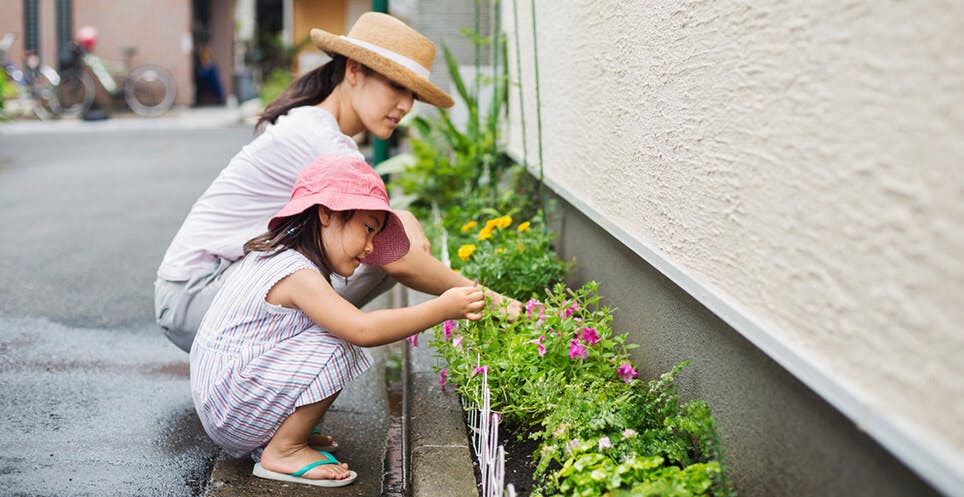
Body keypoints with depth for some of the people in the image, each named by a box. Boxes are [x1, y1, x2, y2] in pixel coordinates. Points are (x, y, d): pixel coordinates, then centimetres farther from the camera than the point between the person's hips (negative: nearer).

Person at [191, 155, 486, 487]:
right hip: (230, 412, -10)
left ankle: (285, 434, 5)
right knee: (337, 346, -21)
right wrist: (443, 309, -28)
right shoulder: (299, 276, -22)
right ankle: (283, 452, -9)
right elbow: (363, 329, -33)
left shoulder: (274, 255, 11)